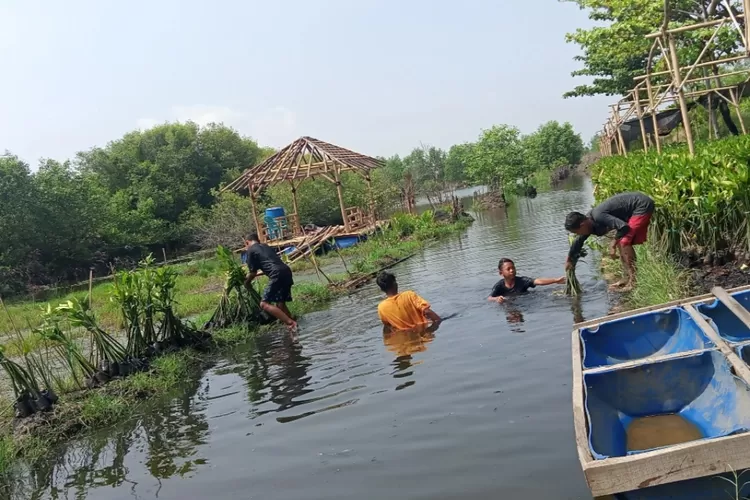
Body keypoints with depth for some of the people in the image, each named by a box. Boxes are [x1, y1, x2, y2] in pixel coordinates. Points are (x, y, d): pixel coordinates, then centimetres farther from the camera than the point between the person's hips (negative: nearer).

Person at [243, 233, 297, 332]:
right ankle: (292, 322, 15)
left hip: (277, 275, -8)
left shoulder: (251, 250, 9)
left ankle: (290, 323, -16)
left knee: (264, 304, -7)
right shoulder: (266, 247, 31)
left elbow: (253, 272, 10)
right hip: (286, 271, 8)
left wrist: (247, 282, 30)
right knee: (280, 303, 20)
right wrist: (253, 275, 54)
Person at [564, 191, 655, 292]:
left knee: (624, 242, -13)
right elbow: (579, 241, 17)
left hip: (642, 206, -10)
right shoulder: (588, 221, 2)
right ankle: (628, 278, 20)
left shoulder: (598, 216, -27)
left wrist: (613, 244, -18)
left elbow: (624, 227, -32)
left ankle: (634, 282, -10)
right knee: (621, 241, 13)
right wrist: (569, 260, 28)